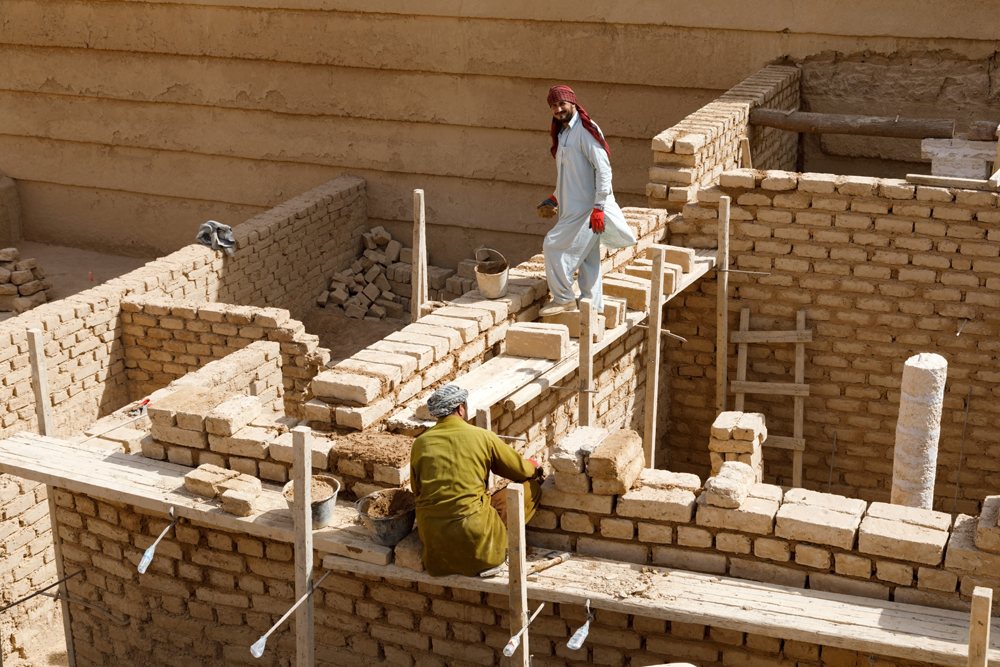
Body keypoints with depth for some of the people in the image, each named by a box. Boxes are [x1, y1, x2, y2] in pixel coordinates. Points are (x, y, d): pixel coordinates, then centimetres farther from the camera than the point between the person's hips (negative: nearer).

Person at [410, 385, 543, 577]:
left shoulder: (420, 443, 4)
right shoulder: (482, 437, -4)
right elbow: (521, 470, 9)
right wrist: (536, 470, 33)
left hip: (431, 537, 5)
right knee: (532, 489, 7)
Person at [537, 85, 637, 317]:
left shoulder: (585, 130, -14)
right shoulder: (562, 133, 15)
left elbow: (603, 168, -19)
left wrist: (599, 207, -23)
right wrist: (555, 198, 19)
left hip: (586, 207, -9)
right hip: (573, 207, 9)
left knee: (554, 246, -10)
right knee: (587, 257, 13)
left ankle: (563, 299, 1)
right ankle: (593, 304, 19)